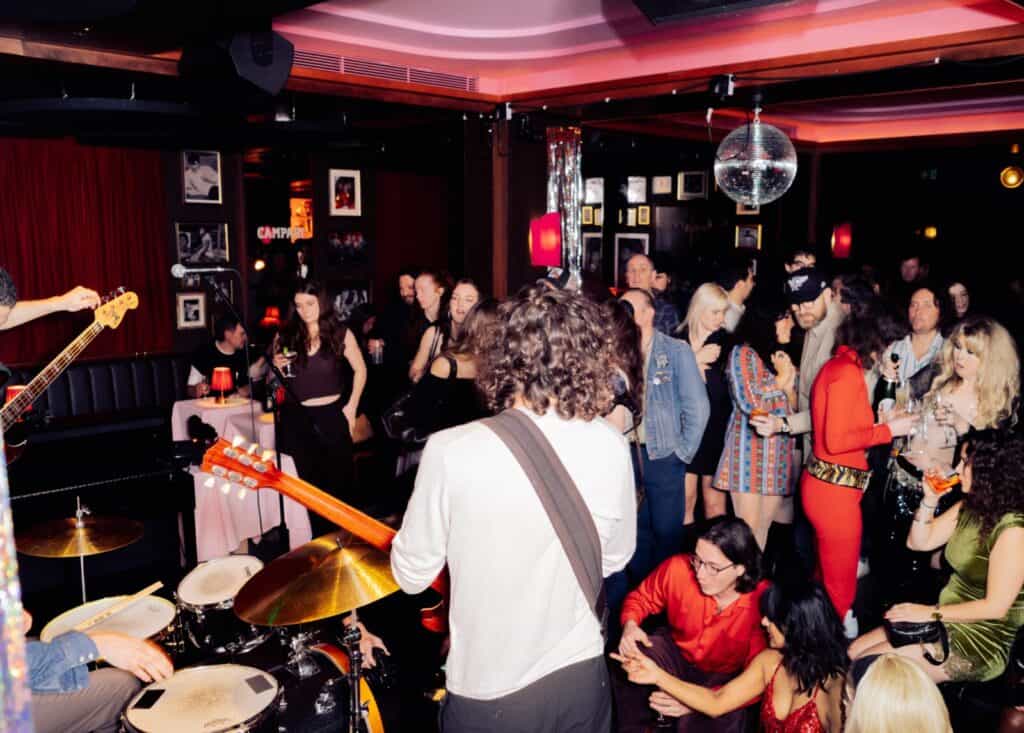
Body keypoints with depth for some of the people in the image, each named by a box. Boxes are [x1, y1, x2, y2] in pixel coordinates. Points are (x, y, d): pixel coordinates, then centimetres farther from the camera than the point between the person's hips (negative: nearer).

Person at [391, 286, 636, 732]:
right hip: (580, 674, 3)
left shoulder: (450, 451, -23)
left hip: (488, 690, -2)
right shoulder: (611, 447, -13)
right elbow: (615, 558, 3)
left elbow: (412, 575, -10)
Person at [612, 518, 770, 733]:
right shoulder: (678, 568, -22)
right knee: (630, 659, -28)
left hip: (726, 678, -2)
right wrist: (630, 625, -25)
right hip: (676, 653, 3)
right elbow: (641, 598, -1)